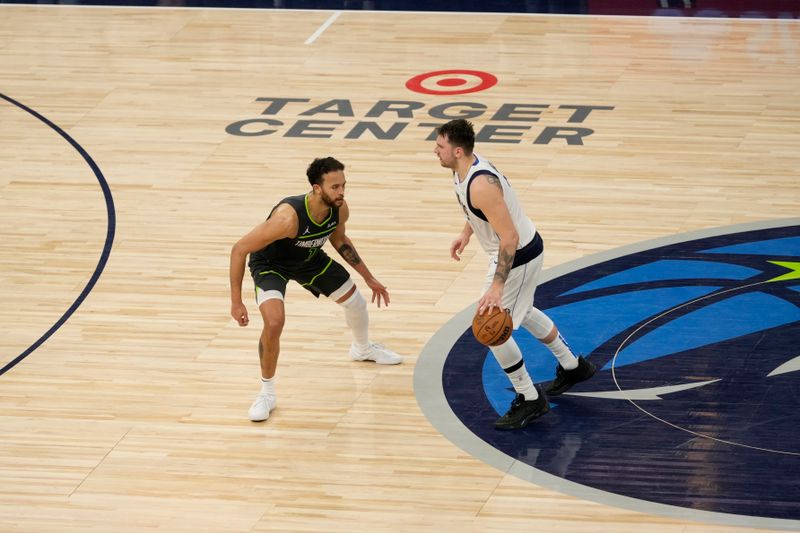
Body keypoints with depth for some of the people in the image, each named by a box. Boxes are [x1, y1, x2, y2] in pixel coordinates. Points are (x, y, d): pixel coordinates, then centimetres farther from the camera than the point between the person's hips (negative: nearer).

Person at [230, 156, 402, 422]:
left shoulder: (339, 209, -23)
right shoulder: (288, 217, -44)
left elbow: (339, 239, 3)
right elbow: (240, 249, -35)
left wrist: (369, 277, 9)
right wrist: (236, 302, -34)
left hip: (310, 259, 6)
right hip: (270, 264, -6)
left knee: (355, 300, 17)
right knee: (274, 322, -29)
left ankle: (363, 348, 54)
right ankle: (266, 393, -7)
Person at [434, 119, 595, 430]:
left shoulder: (480, 185, -35)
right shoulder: (465, 167, -5)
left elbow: (509, 238, -34)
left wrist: (497, 287, -36)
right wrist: (466, 233, 24)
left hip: (518, 256, -10)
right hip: (521, 250, 10)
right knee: (521, 312, 30)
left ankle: (530, 400, 10)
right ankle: (572, 366, 48)